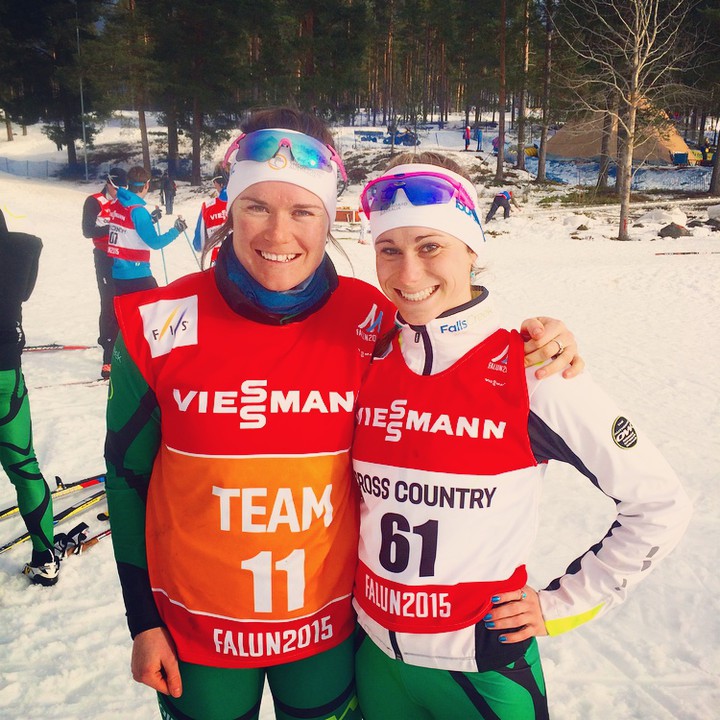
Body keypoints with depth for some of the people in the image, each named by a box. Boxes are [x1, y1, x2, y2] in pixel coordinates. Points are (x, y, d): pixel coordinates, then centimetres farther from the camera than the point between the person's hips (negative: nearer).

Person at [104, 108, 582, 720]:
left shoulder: (370, 320, -13)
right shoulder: (160, 325, -13)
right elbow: (129, 474, -3)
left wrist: (530, 355, -16)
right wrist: (144, 622, 2)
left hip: (329, 623, 1)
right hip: (197, 628, 0)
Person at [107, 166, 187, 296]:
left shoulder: (116, 205, 7)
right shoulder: (138, 210, -17)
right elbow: (155, 243, -14)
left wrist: (150, 219, 20)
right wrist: (176, 230, -3)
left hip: (118, 273, 8)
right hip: (137, 274, -8)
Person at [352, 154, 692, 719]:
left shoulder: (529, 371, -18)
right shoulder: (367, 364, -6)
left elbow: (659, 504, -10)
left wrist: (564, 604, -8)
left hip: (483, 666, -3)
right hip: (375, 655, 4)